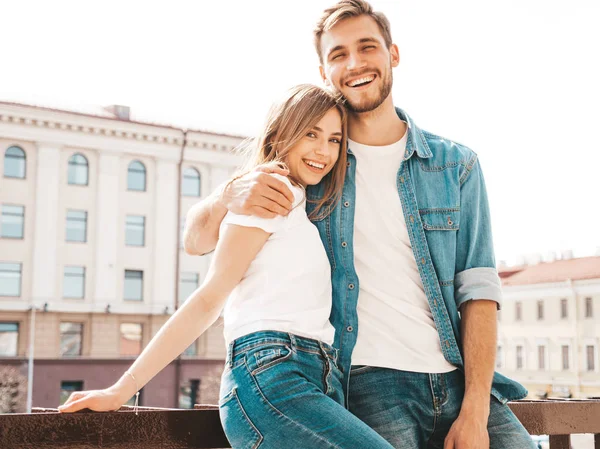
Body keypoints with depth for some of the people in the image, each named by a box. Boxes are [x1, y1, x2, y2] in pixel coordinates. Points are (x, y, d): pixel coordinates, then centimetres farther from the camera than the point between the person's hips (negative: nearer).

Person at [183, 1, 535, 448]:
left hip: (459, 377, 2)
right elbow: (197, 241, 7)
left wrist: (475, 412, -10)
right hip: (371, 379, -1)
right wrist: (230, 195, -17)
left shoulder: (456, 164, 9)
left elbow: (478, 288, 2)